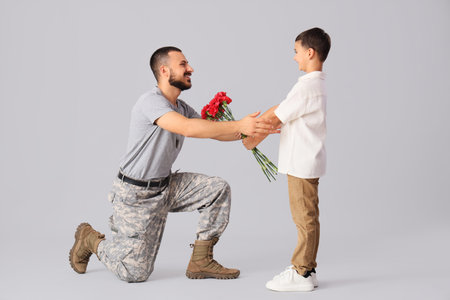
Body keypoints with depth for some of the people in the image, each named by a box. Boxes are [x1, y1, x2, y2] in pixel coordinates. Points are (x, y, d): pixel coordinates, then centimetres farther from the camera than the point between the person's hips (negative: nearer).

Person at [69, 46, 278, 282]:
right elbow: (188, 128, -38)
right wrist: (239, 126, -41)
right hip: (136, 194, -8)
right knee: (136, 272, -5)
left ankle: (200, 261, 0)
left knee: (218, 189, -8)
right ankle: (90, 240, 23)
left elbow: (214, 131, 4)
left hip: (165, 186, 8)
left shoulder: (182, 108, 7)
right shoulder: (151, 101, -22)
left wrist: (255, 129, -11)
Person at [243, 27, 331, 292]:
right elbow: (278, 111, 17)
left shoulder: (308, 86, -19)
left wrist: (255, 140, -4)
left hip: (303, 163, -10)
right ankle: (307, 270, 21)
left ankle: (302, 273, 4)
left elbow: (276, 118, -16)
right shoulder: (316, 83, 15)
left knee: (305, 218, -3)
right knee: (307, 218, 13)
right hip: (305, 161, 10)